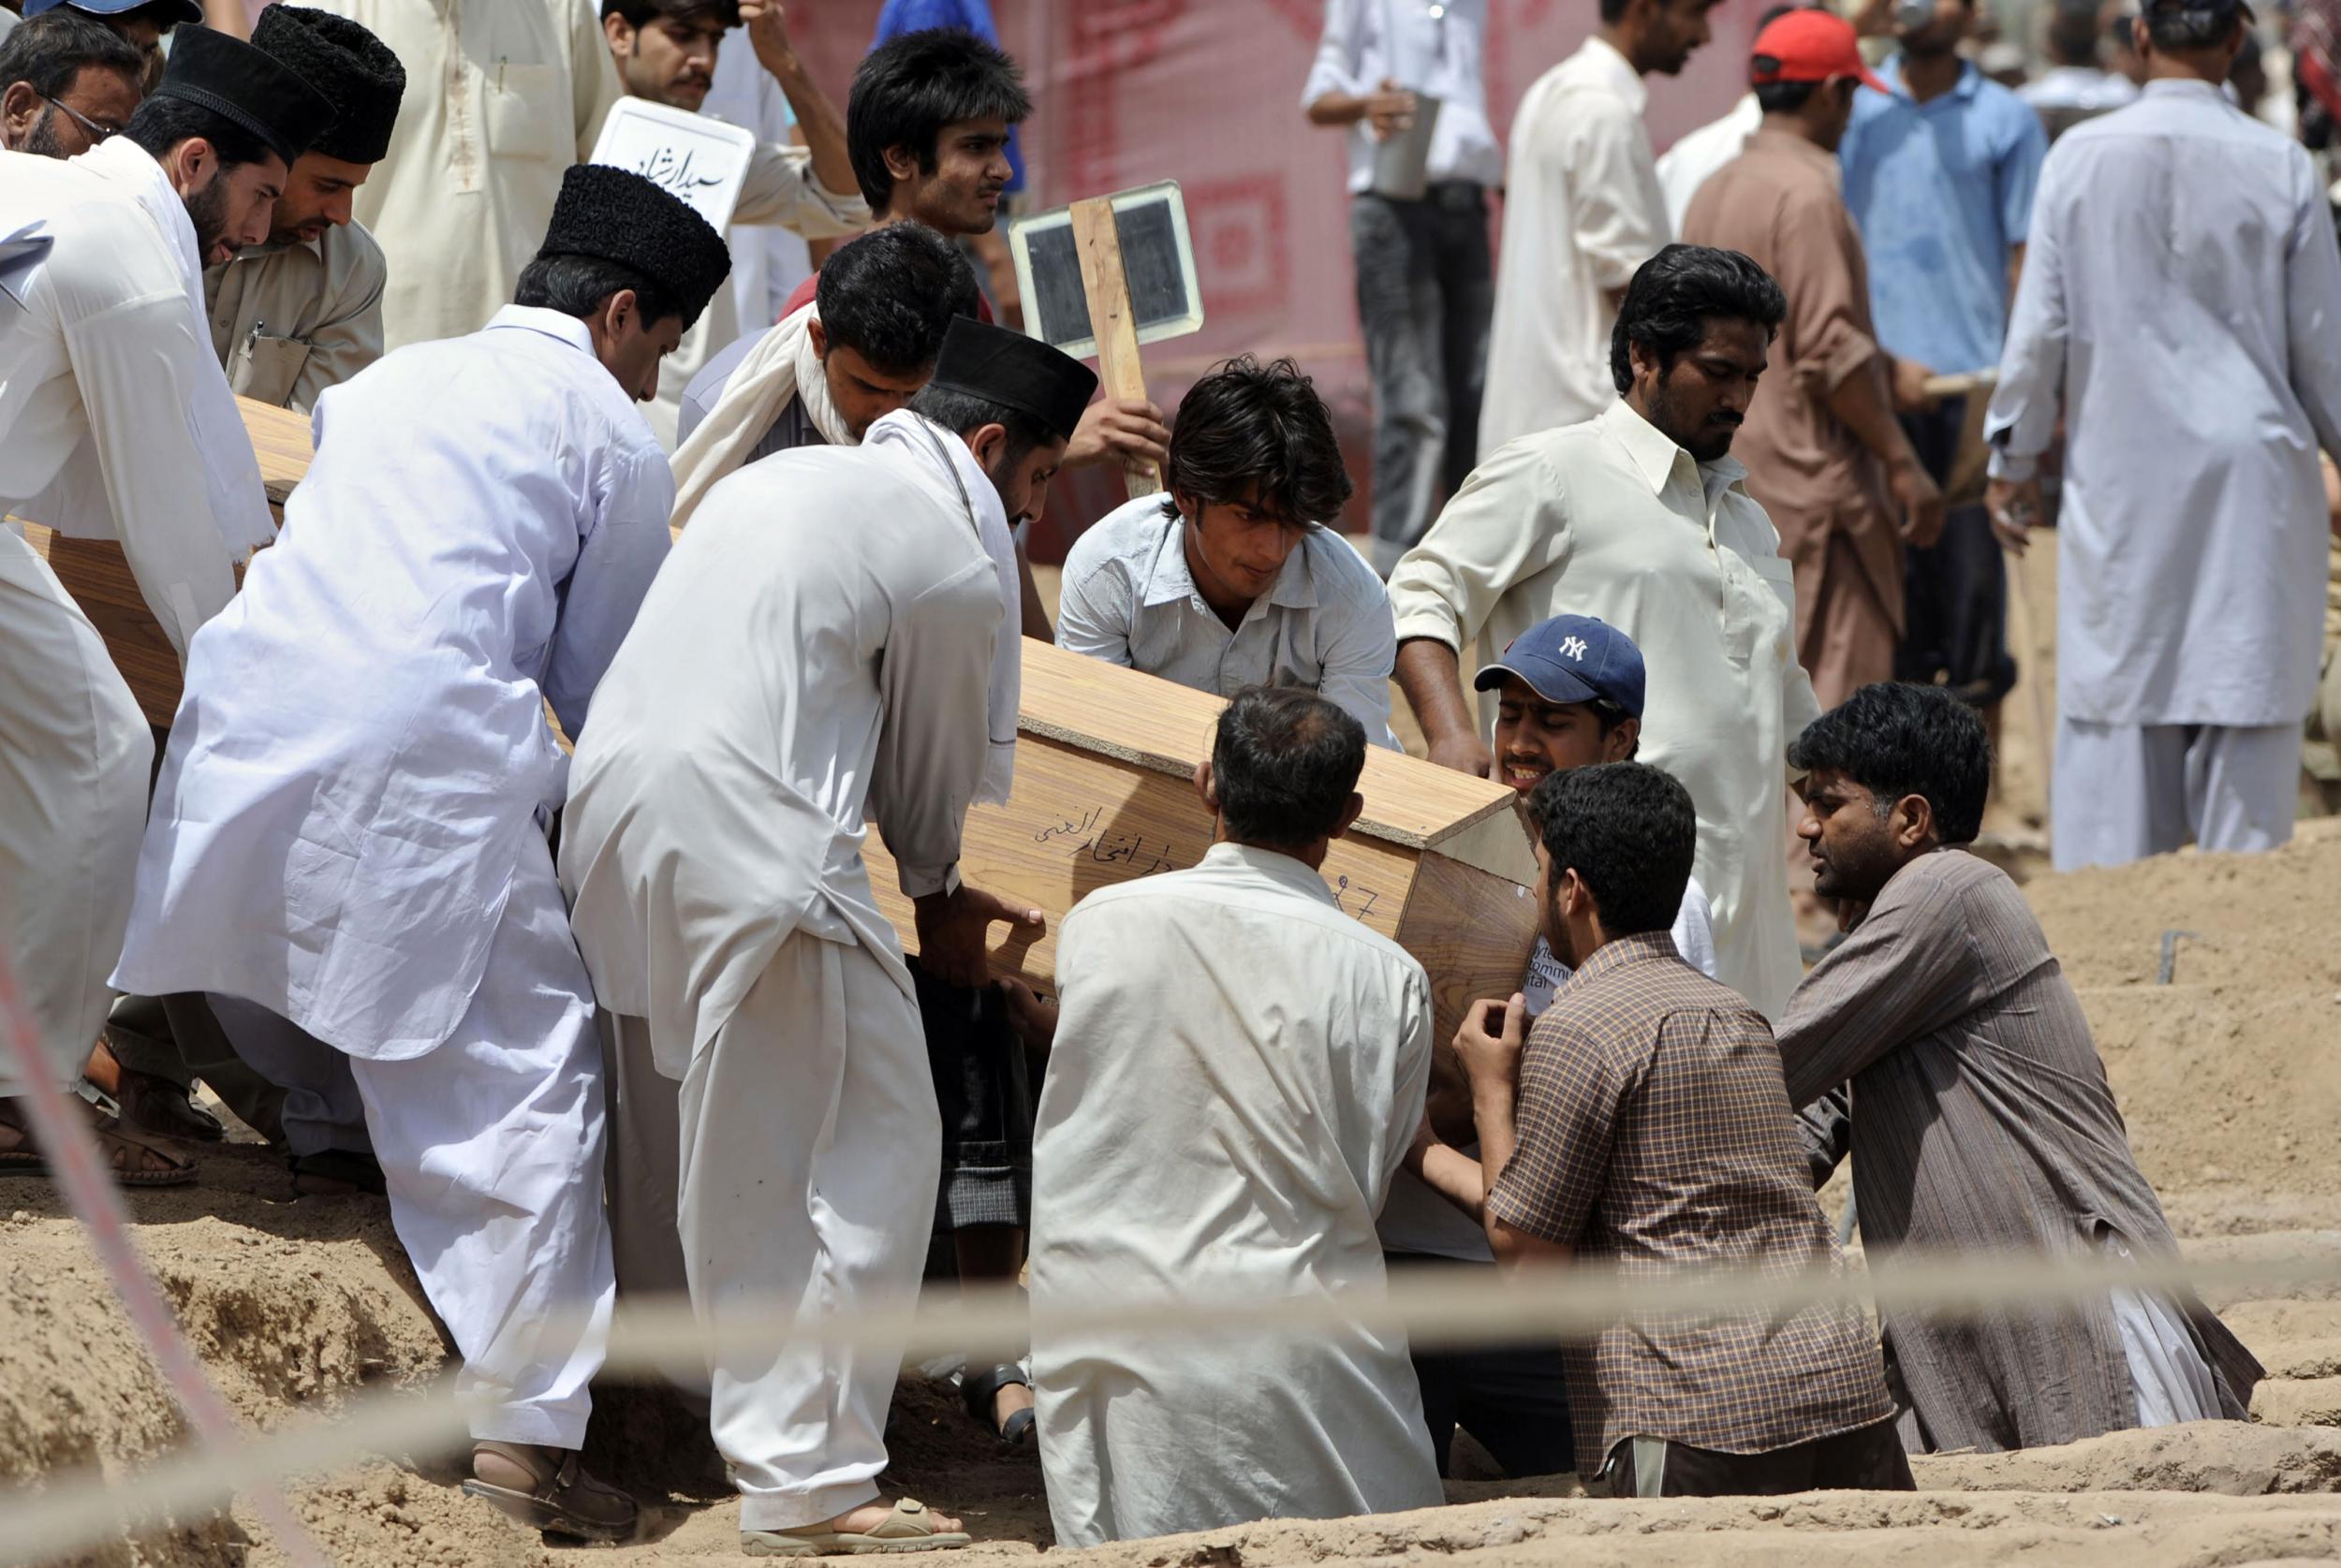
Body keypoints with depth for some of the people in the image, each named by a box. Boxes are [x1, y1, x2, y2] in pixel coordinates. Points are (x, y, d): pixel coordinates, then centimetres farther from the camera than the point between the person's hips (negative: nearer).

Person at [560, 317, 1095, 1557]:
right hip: (751, 841, -9)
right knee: (869, 1149, -3)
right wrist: (936, 900, 32)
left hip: (611, 808, 9)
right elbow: (932, 763, 10)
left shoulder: (780, 477, 23)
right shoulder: (953, 570, -2)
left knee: (731, 1149, 21)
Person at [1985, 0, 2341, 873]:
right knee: (2247, 706, 3)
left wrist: (2014, 456, 10)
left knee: (2114, 709, 4)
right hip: (2252, 475, -1)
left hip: (2121, 479, 1)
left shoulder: (2083, 157, -4)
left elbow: (2041, 323, -1)